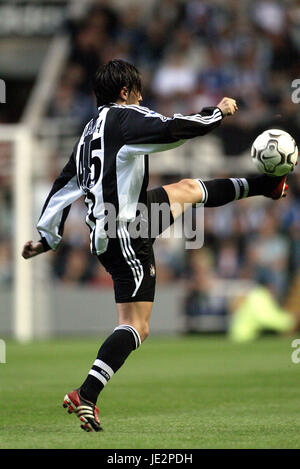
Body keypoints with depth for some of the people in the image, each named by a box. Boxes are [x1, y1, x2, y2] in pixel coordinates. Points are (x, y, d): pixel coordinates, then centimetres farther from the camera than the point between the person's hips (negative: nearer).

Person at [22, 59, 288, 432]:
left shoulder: (90, 131, 14)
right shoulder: (124, 117, -13)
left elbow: (65, 185, 16)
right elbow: (172, 130, -25)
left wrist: (46, 236, 20)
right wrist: (217, 113, -10)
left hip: (105, 229, 10)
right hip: (126, 238, -10)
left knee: (186, 189, 26)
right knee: (136, 327, -9)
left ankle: (265, 185, 44)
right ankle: (85, 397, -18)